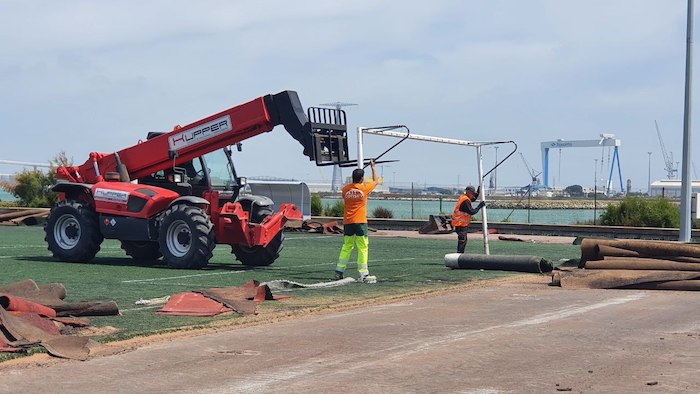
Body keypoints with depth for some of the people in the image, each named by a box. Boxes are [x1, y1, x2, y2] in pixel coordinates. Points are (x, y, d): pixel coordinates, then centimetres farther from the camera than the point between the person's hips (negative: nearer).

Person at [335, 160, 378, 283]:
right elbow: (375, 181, 13)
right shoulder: (364, 188, -5)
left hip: (347, 222, 5)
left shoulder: (345, 188, 4)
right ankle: (364, 275, -5)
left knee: (346, 246, 15)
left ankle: (339, 272, 14)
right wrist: (373, 167, 27)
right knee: (363, 248, -2)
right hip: (360, 222, -5)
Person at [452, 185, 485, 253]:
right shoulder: (466, 201, -20)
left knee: (463, 240, 18)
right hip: (461, 224, -11)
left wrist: (478, 192, 18)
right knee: (462, 240, -10)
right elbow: (471, 212, -25)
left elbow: (473, 199, 28)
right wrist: (479, 206, -17)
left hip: (463, 224, 11)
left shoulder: (463, 197, 11)